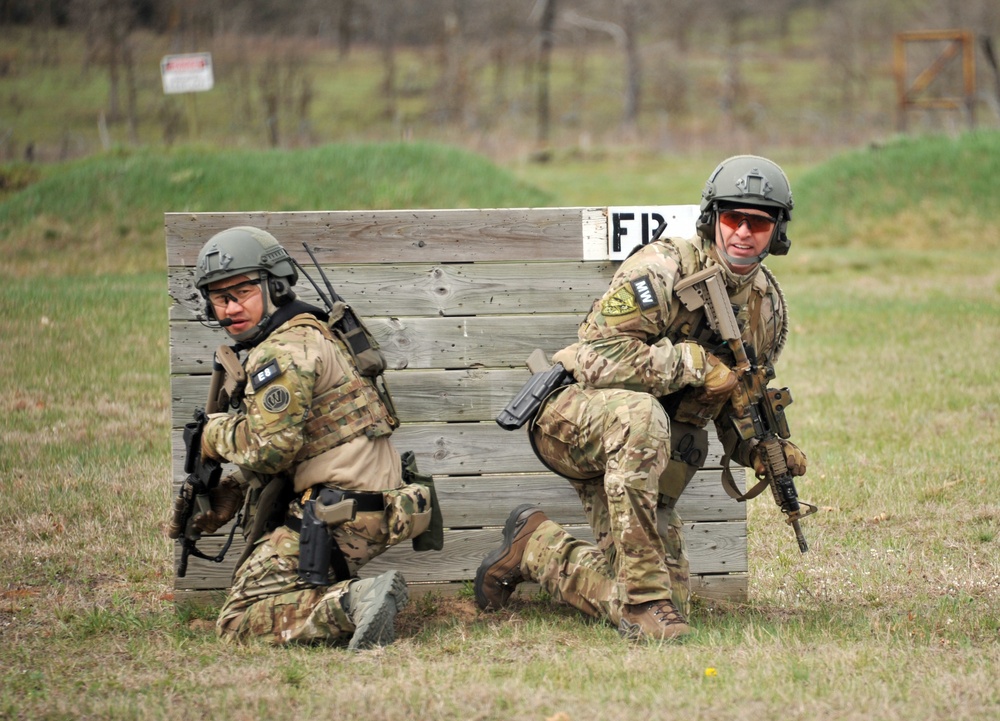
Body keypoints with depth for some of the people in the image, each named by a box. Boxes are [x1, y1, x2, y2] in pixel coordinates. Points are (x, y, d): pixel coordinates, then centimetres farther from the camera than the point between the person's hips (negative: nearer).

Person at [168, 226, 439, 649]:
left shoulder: (285, 350, -12)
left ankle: (353, 603, -26)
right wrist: (225, 496, 12)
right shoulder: (312, 335, 21)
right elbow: (277, 452, 24)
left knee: (238, 622, -8)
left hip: (339, 514, -10)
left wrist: (214, 433, -1)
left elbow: (269, 447, -20)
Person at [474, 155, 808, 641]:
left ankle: (536, 546, 22)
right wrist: (697, 364, -25)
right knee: (641, 416, -44)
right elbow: (601, 358, -27)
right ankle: (643, 596, -35)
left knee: (672, 608, -2)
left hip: (647, 457, 7)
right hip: (572, 413, -7)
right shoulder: (663, 269, -19)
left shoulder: (769, 306, 5)